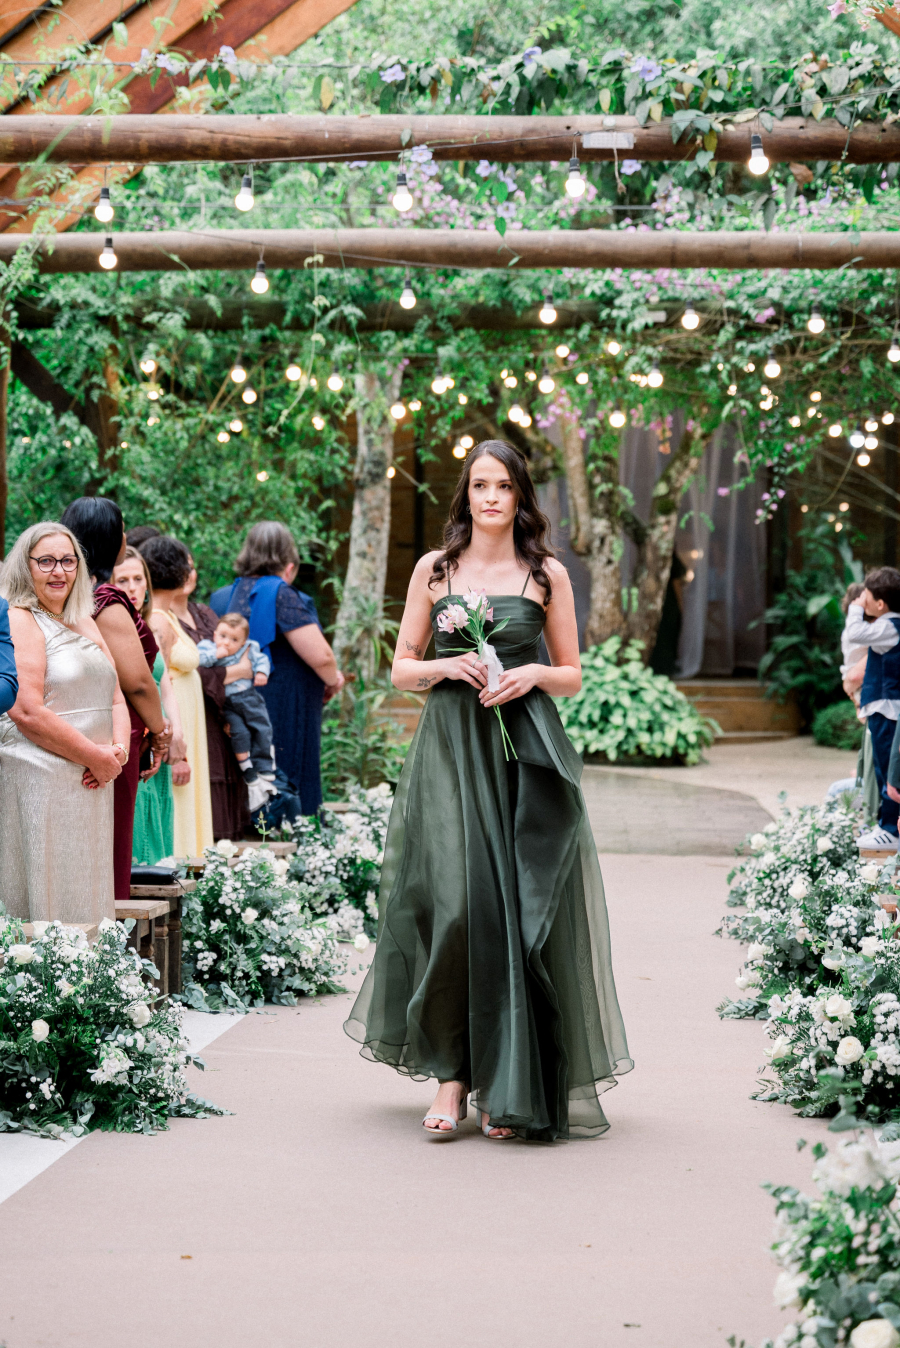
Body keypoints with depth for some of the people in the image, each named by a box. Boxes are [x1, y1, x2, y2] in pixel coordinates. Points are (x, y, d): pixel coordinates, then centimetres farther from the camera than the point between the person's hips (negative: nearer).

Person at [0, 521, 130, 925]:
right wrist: (96, 758, -12)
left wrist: (118, 749, -3)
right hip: (40, 781, -8)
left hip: (92, 784, 8)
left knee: (86, 903, 8)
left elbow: (115, 698, 18)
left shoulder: (85, 624, 19)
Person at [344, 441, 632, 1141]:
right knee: (453, 904, -11)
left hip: (526, 754, 0)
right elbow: (403, 668, 11)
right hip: (450, 748, 0)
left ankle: (509, 1088, 4)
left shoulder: (547, 575, 8)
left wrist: (533, 673, -8)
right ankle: (451, 1072, -2)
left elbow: (573, 676, 12)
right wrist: (448, 666, -8)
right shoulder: (434, 570, 9)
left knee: (521, 911, -5)